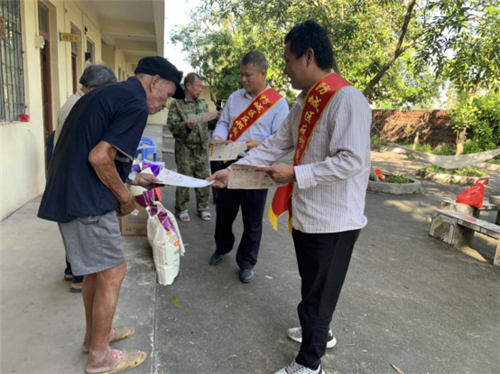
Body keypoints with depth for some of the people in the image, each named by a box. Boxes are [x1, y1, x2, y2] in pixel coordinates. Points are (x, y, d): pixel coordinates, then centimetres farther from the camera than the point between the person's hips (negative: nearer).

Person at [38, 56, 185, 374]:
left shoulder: (105, 94, 17)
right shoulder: (135, 104, -13)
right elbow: (99, 157, -22)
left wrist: (132, 178, 18)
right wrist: (125, 196, -8)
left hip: (66, 194, 10)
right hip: (87, 201, -10)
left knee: (97, 268, 21)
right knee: (113, 273, 3)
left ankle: (95, 334, 37)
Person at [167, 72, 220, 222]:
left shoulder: (203, 102, 11)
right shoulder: (176, 103, -4)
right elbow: (172, 125, -9)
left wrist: (216, 119, -1)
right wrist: (186, 125, -25)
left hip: (202, 147, 4)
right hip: (185, 148, -4)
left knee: (204, 178, 7)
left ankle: (203, 207, 20)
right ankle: (182, 208, 17)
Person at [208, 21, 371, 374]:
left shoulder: (346, 99, -20)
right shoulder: (305, 103, 9)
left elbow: (352, 160, -26)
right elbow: (275, 146, 10)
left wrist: (295, 175, -21)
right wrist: (231, 171, 5)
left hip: (332, 219, -8)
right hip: (307, 213, 8)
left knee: (318, 292, 9)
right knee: (313, 285, 26)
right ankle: (319, 331, 51)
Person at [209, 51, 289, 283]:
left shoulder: (278, 103, -7)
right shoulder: (234, 97, 9)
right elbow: (224, 122, 13)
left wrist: (259, 144, -27)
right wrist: (218, 136, -9)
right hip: (231, 164, 5)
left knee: (252, 220, 8)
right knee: (224, 211, 18)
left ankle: (246, 263, 28)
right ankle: (222, 248, 44)